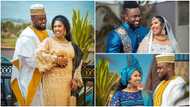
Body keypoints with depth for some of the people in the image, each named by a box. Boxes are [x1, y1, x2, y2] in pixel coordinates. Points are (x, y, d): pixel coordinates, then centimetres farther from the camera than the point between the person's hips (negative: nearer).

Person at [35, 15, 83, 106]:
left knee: (67, 103, 5)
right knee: (54, 103, -5)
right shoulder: (49, 41, 1)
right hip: (53, 80, -4)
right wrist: (56, 60, -14)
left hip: (68, 81, 4)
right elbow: (39, 54, -14)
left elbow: (75, 63, 14)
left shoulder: (70, 44, 15)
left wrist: (75, 79, 3)